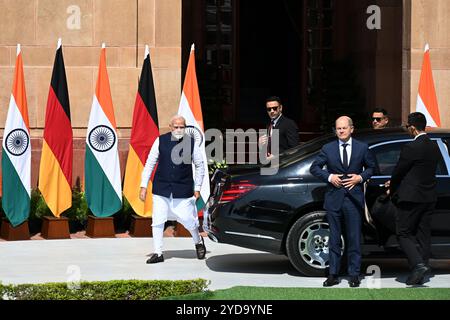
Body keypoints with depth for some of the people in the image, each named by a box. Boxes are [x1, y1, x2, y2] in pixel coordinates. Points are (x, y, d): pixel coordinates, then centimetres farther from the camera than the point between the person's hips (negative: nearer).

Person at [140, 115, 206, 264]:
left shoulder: (191, 143, -1)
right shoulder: (161, 141, -2)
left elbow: (199, 165, 9)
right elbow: (150, 164, 3)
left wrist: (197, 188, 6)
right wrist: (143, 186, 0)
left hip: (183, 190, -1)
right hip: (161, 189, 1)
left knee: (188, 220, 2)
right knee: (157, 221, -1)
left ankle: (198, 242, 32)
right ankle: (158, 253, 10)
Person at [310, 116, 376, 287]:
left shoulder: (362, 148, 5)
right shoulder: (328, 149, 5)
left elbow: (371, 167, 13)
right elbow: (314, 167, 8)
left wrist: (361, 177, -4)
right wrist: (329, 177, -7)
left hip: (354, 199, -1)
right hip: (334, 199, 1)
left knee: (354, 238, 2)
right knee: (334, 239, 5)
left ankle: (354, 274, 9)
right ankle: (333, 274, 10)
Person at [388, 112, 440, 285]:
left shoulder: (411, 148, -17)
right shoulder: (434, 147, 7)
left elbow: (398, 172, -9)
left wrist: (392, 191, 10)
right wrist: (395, 183, 21)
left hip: (411, 198, -7)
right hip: (429, 198, 8)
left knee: (403, 234, 2)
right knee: (423, 236, 10)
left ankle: (418, 264, -15)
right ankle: (418, 276, 14)